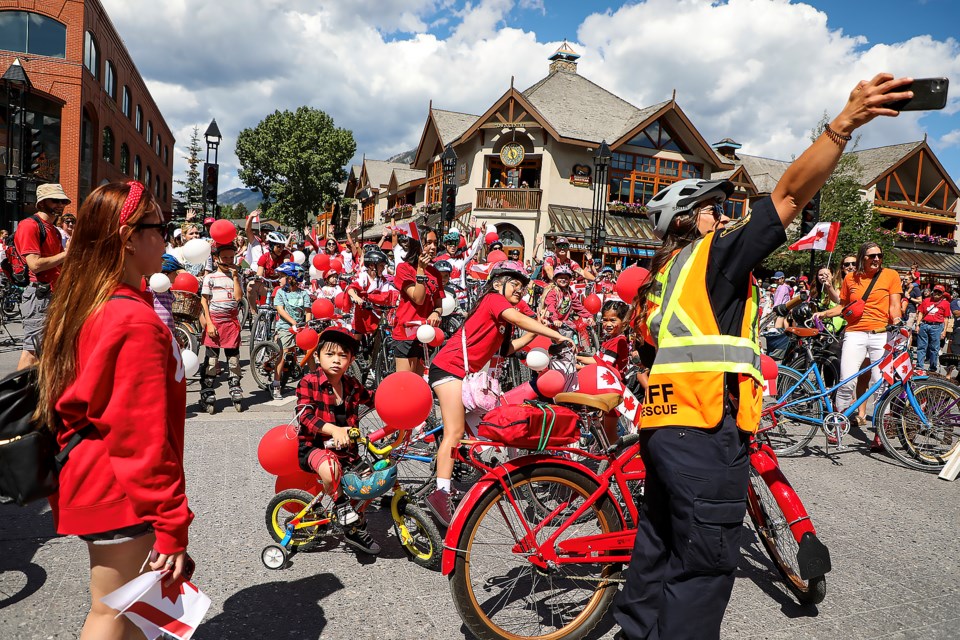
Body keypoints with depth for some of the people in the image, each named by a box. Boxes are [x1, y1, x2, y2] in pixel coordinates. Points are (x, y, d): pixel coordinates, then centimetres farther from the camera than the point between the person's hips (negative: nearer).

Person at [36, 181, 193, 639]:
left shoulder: (83, 306, 5)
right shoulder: (137, 321, -24)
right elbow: (145, 437, -24)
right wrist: (172, 526, -18)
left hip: (92, 478, 9)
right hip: (121, 494, -9)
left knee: (122, 603, 21)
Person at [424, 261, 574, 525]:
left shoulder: (503, 319, 20)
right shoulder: (494, 299, -9)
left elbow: (506, 348, 12)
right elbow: (519, 319, -27)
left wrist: (534, 334, 7)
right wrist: (556, 334, -28)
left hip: (460, 371, 10)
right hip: (450, 367, -10)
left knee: (463, 428, 17)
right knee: (455, 432, -16)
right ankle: (441, 493, -18)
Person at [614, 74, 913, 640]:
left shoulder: (658, 280, 20)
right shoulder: (714, 254, -3)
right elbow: (790, 194, -12)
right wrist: (845, 122, -15)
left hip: (662, 425, 9)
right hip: (708, 431, -9)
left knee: (660, 545, 21)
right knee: (702, 569, 1)